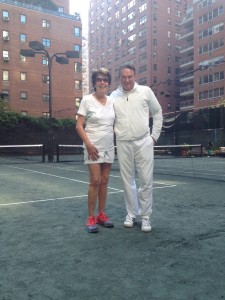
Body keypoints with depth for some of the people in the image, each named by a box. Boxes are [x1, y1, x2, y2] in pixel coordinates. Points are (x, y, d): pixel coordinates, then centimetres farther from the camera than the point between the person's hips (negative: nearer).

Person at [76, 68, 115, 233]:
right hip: (93, 147, -4)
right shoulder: (87, 100, -5)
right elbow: (79, 126, -7)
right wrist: (88, 144, -16)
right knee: (95, 181, -7)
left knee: (104, 181, 8)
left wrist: (115, 141, 6)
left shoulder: (112, 101, 7)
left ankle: (101, 214, 19)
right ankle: (91, 218, 5)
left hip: (109, 147, 5)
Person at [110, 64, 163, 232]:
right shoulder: (113, 96, 5)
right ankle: (131, 214, 25)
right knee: (128, 181, 10)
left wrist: (155, 135, 5)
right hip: (123, 144, 2)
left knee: (146, 180, 0)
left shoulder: (146, 91, 1)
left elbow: (157, 113, 9)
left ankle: (145, 216, 13)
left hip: (144, 142, -1)